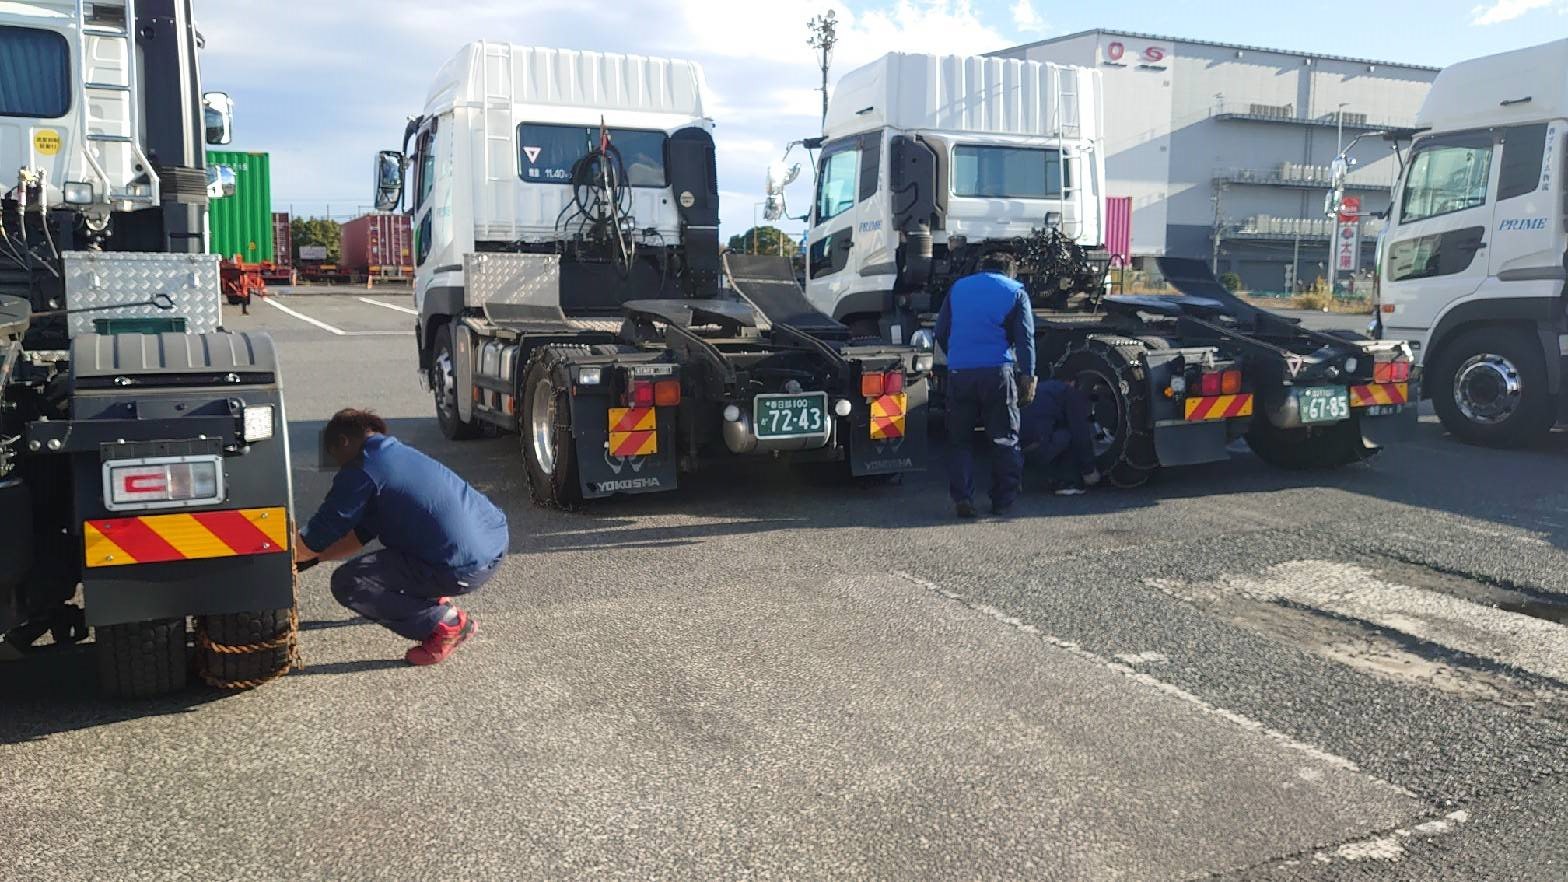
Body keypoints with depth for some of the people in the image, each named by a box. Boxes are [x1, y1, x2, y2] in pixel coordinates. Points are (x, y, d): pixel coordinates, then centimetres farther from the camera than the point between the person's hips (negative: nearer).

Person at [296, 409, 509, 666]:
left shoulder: (361, 470, -8)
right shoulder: (399, 452, 20)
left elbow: (312, 543, -4)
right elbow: (361, 535, 27)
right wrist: (311, 554, 28)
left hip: (465, 569, -9)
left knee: (347, 584, -3)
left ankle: (446, 623, -2)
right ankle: (432, 600, 27)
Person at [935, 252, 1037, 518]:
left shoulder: (958, 287, 17)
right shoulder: (1015, 291, 10)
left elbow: (941, 332, 19)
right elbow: (1025, 337, 1)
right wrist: (1028, 376, -1)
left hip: (959, 373, 2)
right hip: (998, 371, -2)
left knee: (959, 439, 10)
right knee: (1005, 440, 8)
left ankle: (962, 498, 0)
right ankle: (1003, 502, 10)